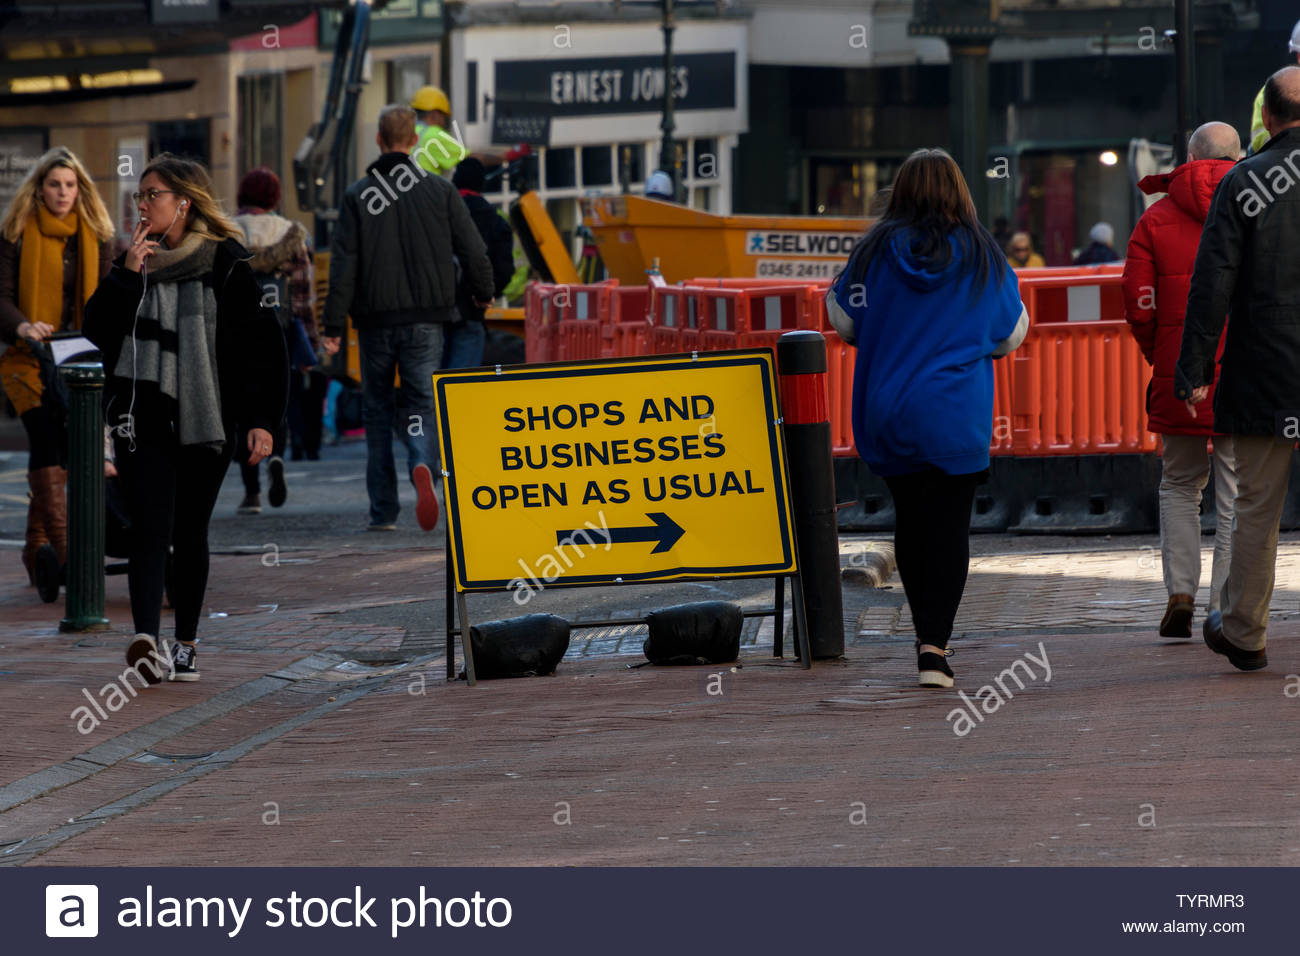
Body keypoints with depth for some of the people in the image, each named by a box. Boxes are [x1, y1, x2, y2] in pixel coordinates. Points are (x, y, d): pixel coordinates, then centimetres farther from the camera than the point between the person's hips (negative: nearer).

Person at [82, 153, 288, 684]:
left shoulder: (227, 265, -2)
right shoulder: (136, 260, 9)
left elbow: (265, 346, -2)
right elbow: (97, 331, 3)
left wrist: (262, 419, -8)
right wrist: (126, 276, -9)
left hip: (206, 417, -2)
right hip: (143, 417, 2)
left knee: (189, 534, 8)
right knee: (150, 529, -12)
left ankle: (185, 645, 21)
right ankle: (147, 640, -26)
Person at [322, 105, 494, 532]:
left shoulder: (357, 196, -2)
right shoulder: (439, 191, -1)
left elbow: (343, 265, -6)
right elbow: (473, 251, 2)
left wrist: (334, 327, -4)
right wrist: (483, 293, 21)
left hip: (375, 320, 0)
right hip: (424, 320, 0)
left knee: (378, 410, 11)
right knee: (420, 402, 5)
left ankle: (383, 511, 10)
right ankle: (421, 465, -28)